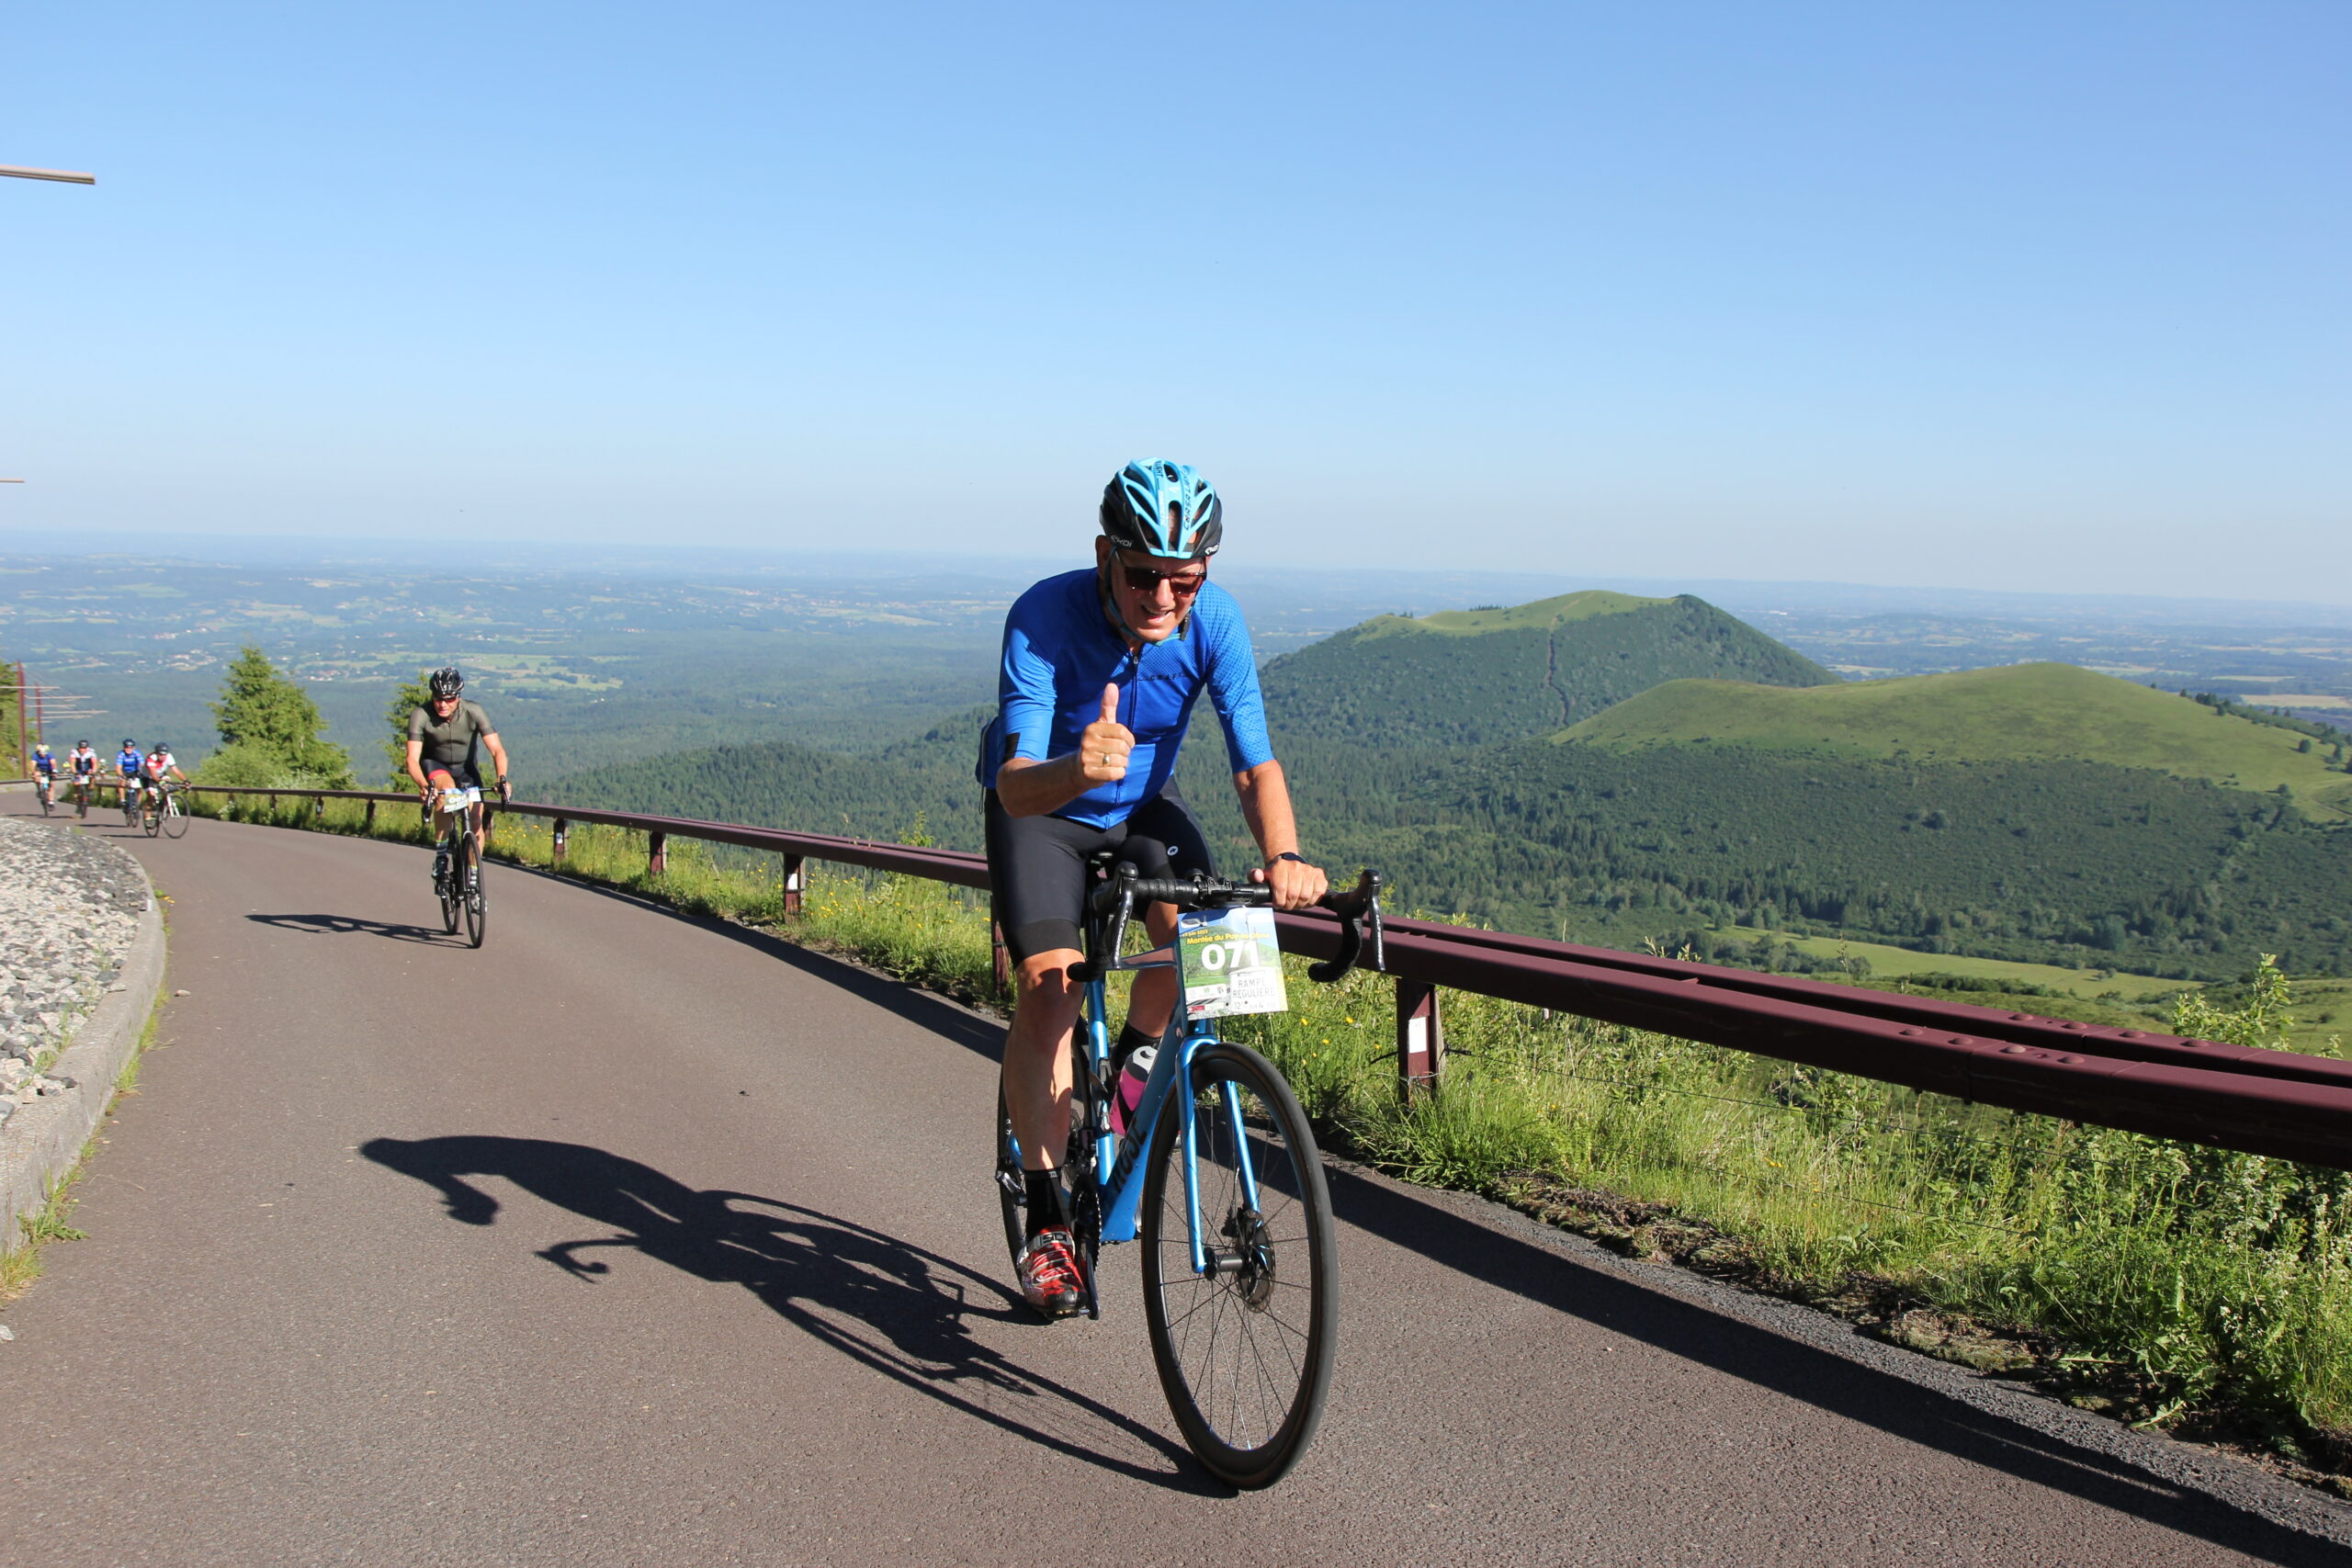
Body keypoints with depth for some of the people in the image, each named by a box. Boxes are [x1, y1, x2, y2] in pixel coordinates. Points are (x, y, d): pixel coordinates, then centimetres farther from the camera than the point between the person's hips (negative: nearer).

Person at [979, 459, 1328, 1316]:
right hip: (1041, 806, -2)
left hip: (1144, 805, 2)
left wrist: (1283, 854, -46)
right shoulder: (1045, 617, -34)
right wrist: (1077, 769, -64)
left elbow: (1255, 762, -26)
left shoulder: (1214, 620, -25)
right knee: (1047, 989, -17)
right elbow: (1015, 786, -41)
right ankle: (1047, 1220, -2)